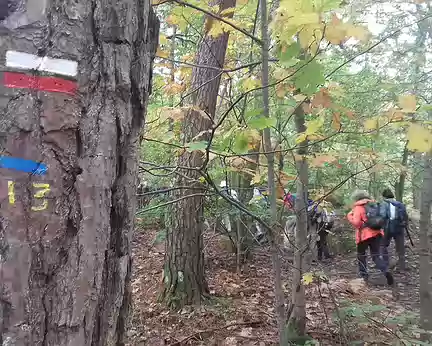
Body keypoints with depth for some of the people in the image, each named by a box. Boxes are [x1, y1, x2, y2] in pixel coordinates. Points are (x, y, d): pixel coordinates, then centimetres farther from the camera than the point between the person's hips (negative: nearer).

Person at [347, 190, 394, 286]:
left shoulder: (358, 207, -8)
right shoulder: (374, 204, 12)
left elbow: (356, 223, -16)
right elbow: (378, 218, 20)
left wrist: (349, 216, -2)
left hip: (365, 235, -5)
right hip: (377, 233, 5)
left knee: (361, 255, 16)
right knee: (376, 256, 10)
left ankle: (364, 275, 20)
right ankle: (386, 271, -13)